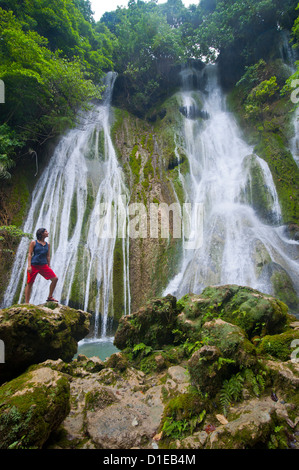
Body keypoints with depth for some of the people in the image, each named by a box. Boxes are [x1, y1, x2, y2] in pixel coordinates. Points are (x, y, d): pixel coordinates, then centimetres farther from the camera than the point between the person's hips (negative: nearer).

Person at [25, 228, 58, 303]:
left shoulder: (47, 244, 12)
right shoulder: (33, 243, 0)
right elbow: (30, 254, -4)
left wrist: (49, 267, 12)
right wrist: (29, 265, -13)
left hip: (44, 265, 4)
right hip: (34, 265, -4)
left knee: (55, 279, -6)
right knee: (29, 284, 1)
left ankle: (50, 297, 7)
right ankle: (26, 302, 11)